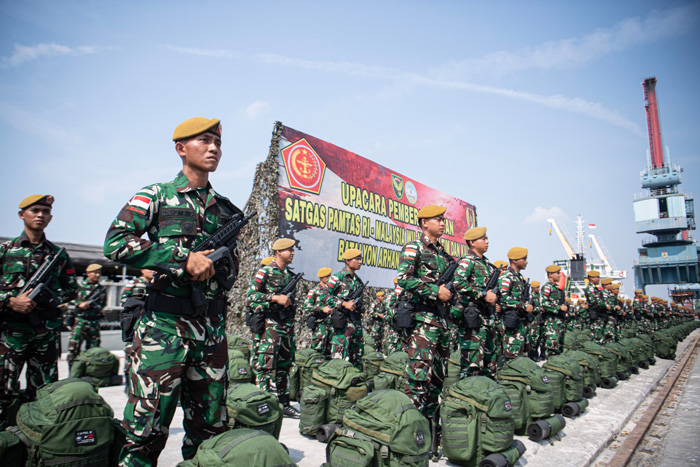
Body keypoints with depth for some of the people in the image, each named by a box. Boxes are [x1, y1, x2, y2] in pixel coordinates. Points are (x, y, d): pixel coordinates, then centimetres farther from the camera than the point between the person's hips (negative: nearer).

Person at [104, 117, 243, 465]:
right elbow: (115, 244, -10)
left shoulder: (226, 208, 15)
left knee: (210, 428, 12)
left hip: (212, 327, 4)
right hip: (164, 323, -4)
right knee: (147, 427, 0)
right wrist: (183, 257, -15)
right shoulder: (156, 196, 3)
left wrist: (216, 262, -2)